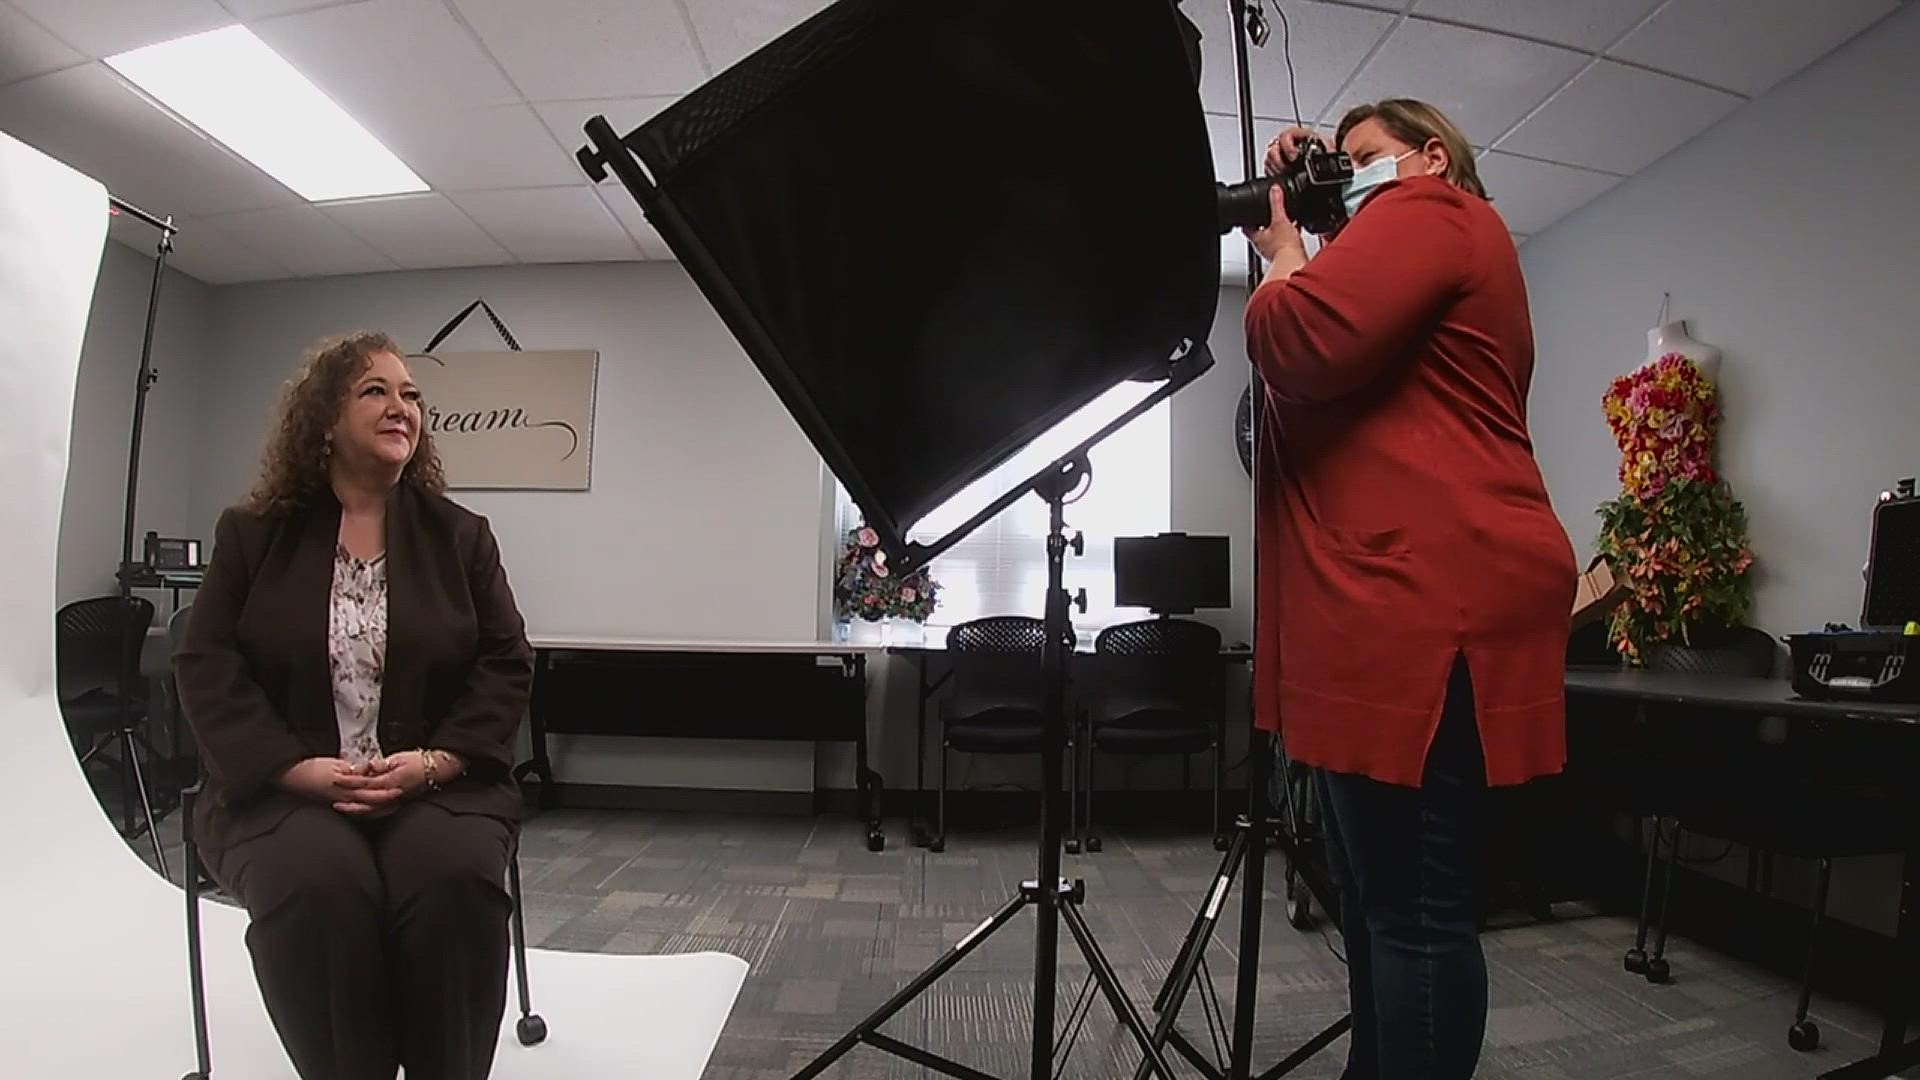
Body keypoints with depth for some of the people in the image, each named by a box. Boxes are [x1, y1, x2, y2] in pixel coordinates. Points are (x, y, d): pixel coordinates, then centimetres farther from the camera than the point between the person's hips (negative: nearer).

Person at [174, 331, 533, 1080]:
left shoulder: (461, 535, 8)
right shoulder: (252, 534, 8)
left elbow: (506, 665, 3)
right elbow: (207, 669, 1)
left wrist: (432, 761, -13)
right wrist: (301, 769, -14)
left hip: (435, 784, 0)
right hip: (286, 788, 0)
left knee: (456, 878, -29)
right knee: (317, 885, -31)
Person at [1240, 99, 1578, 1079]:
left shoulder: (1427, 213, 0)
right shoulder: (1432, 234, 32)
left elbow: (1301, 345, -17)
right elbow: (1345, 371, 26)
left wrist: (1281, 251, 3)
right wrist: (1290, 244, 21)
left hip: (1424, 600, -11)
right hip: (1395, 603, 11)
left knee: (1414, 909, -6)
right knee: (1376, 898, 16)